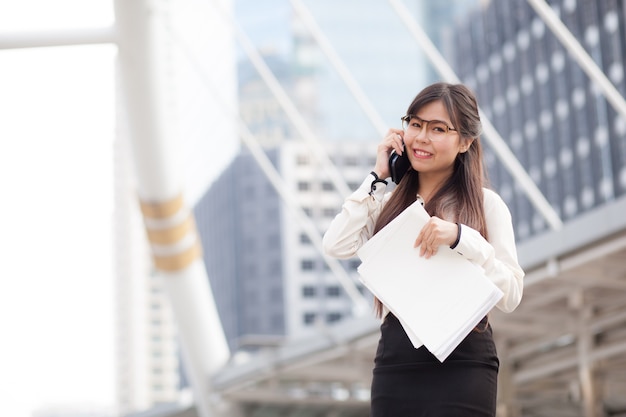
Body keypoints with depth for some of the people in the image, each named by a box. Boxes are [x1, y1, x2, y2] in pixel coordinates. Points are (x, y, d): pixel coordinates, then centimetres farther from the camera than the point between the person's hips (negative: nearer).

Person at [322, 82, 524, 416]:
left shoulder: (485, 204, 1)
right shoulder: (390, 203, 13)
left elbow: (511, 295, -7)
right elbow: (336, 245, -4)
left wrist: (461, 237, -19)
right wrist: (377, 176, 3)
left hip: (461, 364, -3)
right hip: (394, 361, 3)